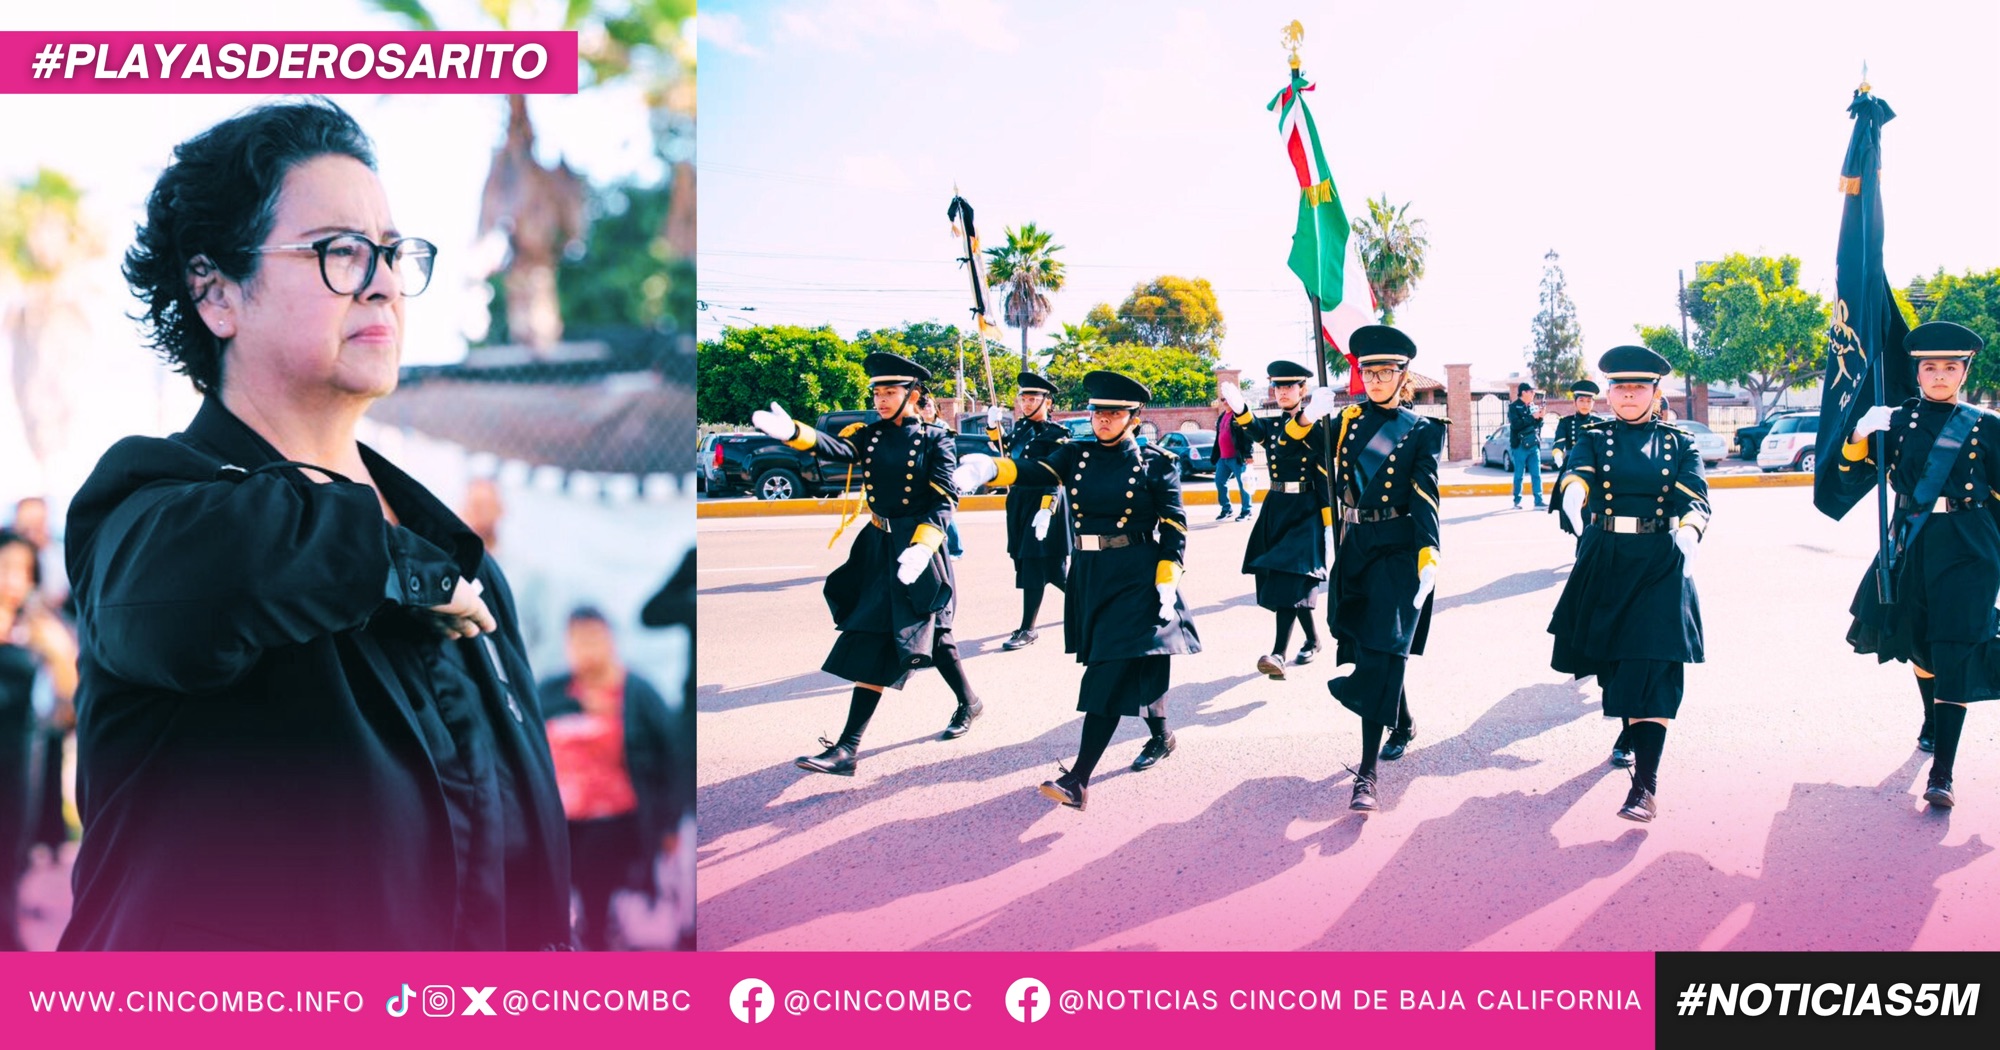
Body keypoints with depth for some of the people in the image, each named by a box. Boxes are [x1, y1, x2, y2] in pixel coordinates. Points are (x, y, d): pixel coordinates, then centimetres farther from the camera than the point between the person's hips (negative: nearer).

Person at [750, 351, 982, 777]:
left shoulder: (935, 441, -6)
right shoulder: (869, 435, 6)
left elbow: (945, 501, -13)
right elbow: (835, 447, -14)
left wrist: (921, 547, -27)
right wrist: (791, 432, -35)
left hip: (916, 549, -6)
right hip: (877, 549, 6)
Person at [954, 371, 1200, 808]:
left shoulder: (1156, 463, -4)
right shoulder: (1076, 455, 6)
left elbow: (1174, 529, -5)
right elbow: (1032, 471, -11)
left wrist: (1167, 586, -14)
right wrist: (987, 468, -31)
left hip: (1135, 579, -5)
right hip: (1088, 577, 5)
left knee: (1112, 672, -11)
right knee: (1135, 666, 18)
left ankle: (1079, 780, -15)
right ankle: (1161, 737, 44)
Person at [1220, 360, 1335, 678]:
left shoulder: (1317, 424, -3)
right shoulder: (1271, 426, 8)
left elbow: (1326, 477, -12)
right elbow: (1254, 428, -17)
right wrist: (1239, 408, -39)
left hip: (1306, 509, -6)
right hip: (1276, 508, 6)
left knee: (1290, 574, -17)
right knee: (1281, 577, 11)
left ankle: (1278, 654, -24)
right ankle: (1312, 639, 30)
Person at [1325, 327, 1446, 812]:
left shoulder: (1422, 431, 1)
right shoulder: (1348, 421, 10)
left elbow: (1425, 497, -9)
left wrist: (1428, 552, -21)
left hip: (1396, 549, -5)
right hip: (1354, 546, 5)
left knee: (1381, 653, -14)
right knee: (1366, 644, 14)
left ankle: (1367, 772, -18)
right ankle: (1402, 726, 40)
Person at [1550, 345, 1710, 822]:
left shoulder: (1680, 444, 5)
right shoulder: (1596, 439, 5)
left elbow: (1696, 498, -11)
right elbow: (1577, 471, -18)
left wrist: (1689, 533, -35)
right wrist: (1574, 493, -43)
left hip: (1659, 567, -2)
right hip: (1603, 564, 2)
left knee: (1651, 667, -13)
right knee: (1612, 661, 13)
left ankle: (1645, 787, -19)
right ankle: (1629, 733, 43)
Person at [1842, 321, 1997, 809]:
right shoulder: (1898, 421, 6)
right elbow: (1854, 475, 2)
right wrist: (1861, 434, -17)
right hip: (1911, 543, 3)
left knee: (1956, 649, -11)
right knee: (1920, 639, 16)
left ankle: (1942, 773, -15)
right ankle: (1933, 722, 46)